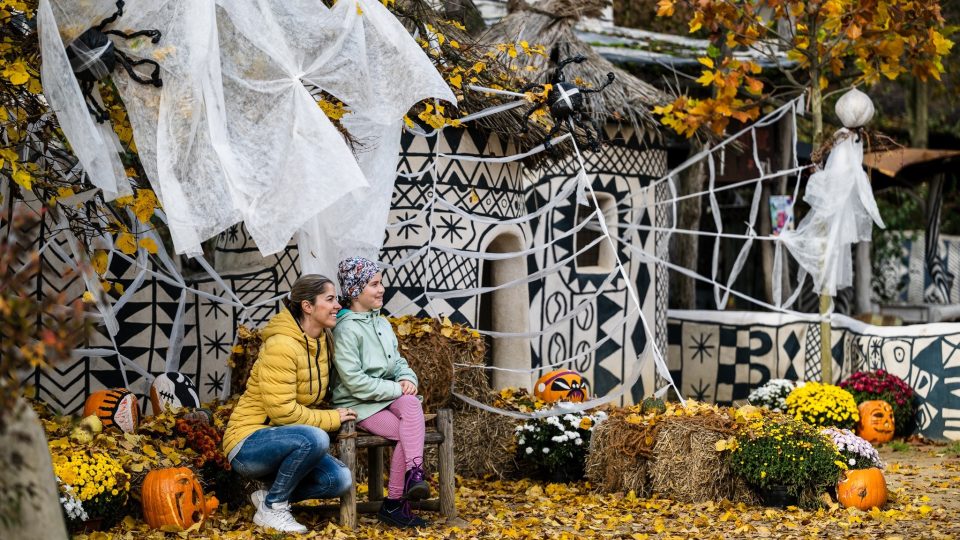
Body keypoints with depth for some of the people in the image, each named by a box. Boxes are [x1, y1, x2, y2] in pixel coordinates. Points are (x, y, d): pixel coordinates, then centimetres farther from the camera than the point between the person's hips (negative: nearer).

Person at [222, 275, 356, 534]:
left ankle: (270, 496, 6)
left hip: (281, 441, 8)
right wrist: (331, 418, -15)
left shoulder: (324, 340, 5)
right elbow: (282, 411, -23)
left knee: (340, 480, -13)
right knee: (315, 439, -33)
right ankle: (271, 508, -14)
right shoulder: (281, 345, -21)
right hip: (248, 443, -8)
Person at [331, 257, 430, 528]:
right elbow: (354, 381, -18)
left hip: (389, 397, 6)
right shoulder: (347, 329, -12)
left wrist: (407, 379, -6)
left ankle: (414, 475, -34)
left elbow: (398, 361, 18)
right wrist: (396, 389, -16)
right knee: (408, 433, -26)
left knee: (411, 403, -29)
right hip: (359, 404, -6)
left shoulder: (382, 323, 15)